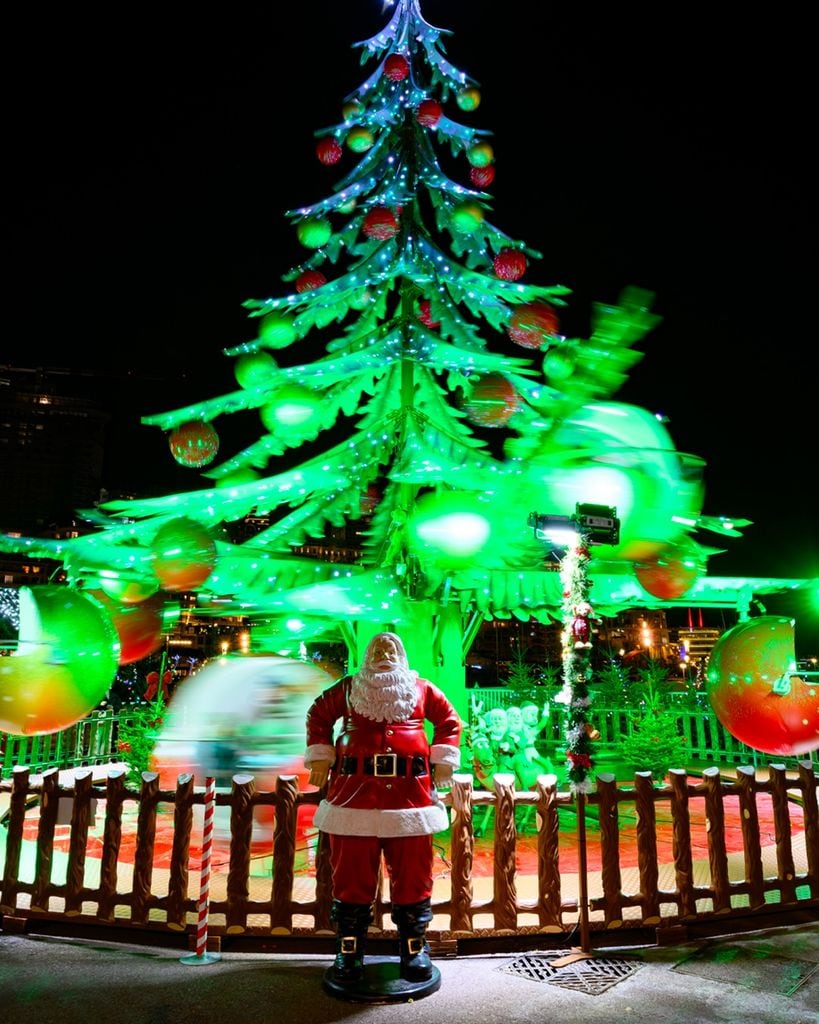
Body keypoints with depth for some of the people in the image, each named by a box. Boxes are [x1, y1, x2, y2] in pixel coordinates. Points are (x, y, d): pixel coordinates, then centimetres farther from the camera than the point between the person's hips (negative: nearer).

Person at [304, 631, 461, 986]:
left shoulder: (421, 689, 10)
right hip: (354, 793, 0)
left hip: (410, 794, 1)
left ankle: (414, 949, 24)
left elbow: (449, 720, 16)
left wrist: (442, 764, 8)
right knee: (352, 876, 6)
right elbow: (318, 715, 17)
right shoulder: (349, 688, 9)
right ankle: (349, 952, 22)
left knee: (412, 876, 7)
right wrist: (319, 758, 8)